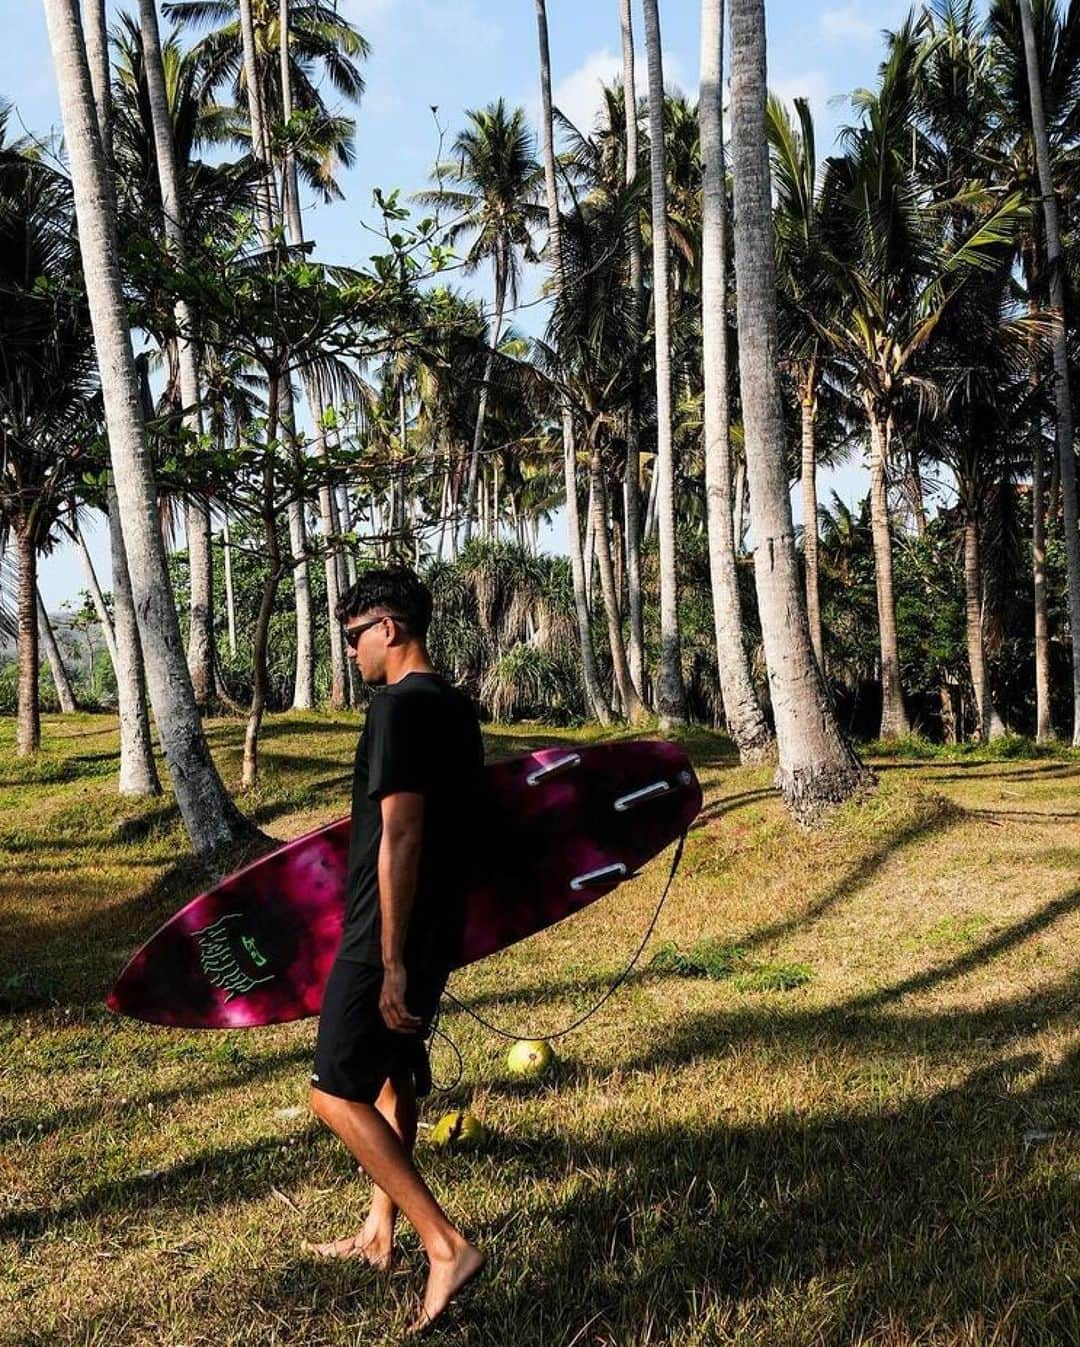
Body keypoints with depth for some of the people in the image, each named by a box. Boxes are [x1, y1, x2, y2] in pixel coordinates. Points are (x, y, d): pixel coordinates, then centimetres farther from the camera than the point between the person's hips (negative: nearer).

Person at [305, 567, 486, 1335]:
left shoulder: (400, 705, -18)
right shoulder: (456, 707, 11)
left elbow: (400, 836, -24)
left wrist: (392, 962, -23)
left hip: (388, 935, -10)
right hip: (440, 928, 10)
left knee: (336, 1093, -1)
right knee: (395, 1077, 21)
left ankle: (447, 1246, -4)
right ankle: (380, 1235, 35)